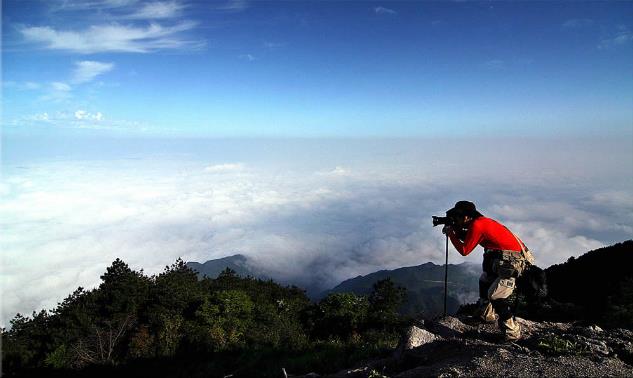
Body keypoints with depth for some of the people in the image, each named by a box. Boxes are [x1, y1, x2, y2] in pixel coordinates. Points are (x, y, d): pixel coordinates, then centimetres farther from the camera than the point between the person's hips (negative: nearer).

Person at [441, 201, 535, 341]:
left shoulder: (477, 225, -19)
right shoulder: (480, 221, 9)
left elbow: (464, 250, -15)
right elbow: (468, 238, 21)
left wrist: (451, 234, -5)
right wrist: (455, 230, 8)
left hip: (513, 261, -11)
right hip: (501, 258, 11)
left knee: (496, 296, -10)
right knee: (485, 282, 25)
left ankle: (512, 333, -4)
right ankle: (488, 315, 35)